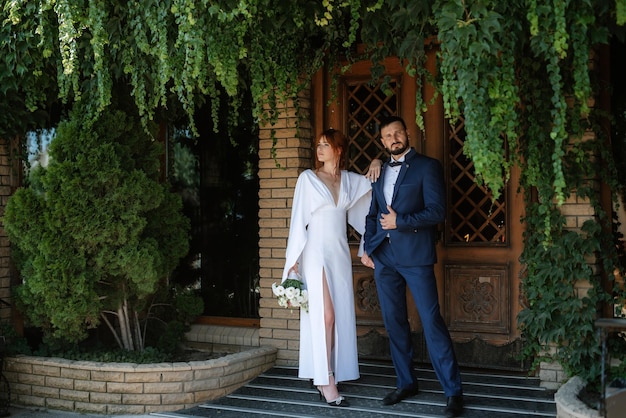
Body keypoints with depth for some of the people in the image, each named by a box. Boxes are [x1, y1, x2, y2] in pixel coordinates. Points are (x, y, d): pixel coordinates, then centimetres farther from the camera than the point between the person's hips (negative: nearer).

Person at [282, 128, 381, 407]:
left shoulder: (350, 180, 10)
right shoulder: (308, 178, 0)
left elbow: (376, 180, 26)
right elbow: (298, 218, -2)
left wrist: (376, 163, 4)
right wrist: (293, 259, -6)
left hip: (340, 255, 5)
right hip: (316, 253, -5)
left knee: (341, 316, 3)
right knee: (324, 315, -10)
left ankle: (322, 378, 12)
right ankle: (326, 382, -7)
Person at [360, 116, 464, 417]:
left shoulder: (427, 166, -1)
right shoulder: (379, 172, 15)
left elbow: (437, 211, -9)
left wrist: (400, 222, -13)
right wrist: (367, 247, 8)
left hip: (415, 256, -5)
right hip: (384, 257, 6)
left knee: (432, 322, -7)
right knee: (394, 323, 10)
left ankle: (453, 390, -1)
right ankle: (406, 383, 22)